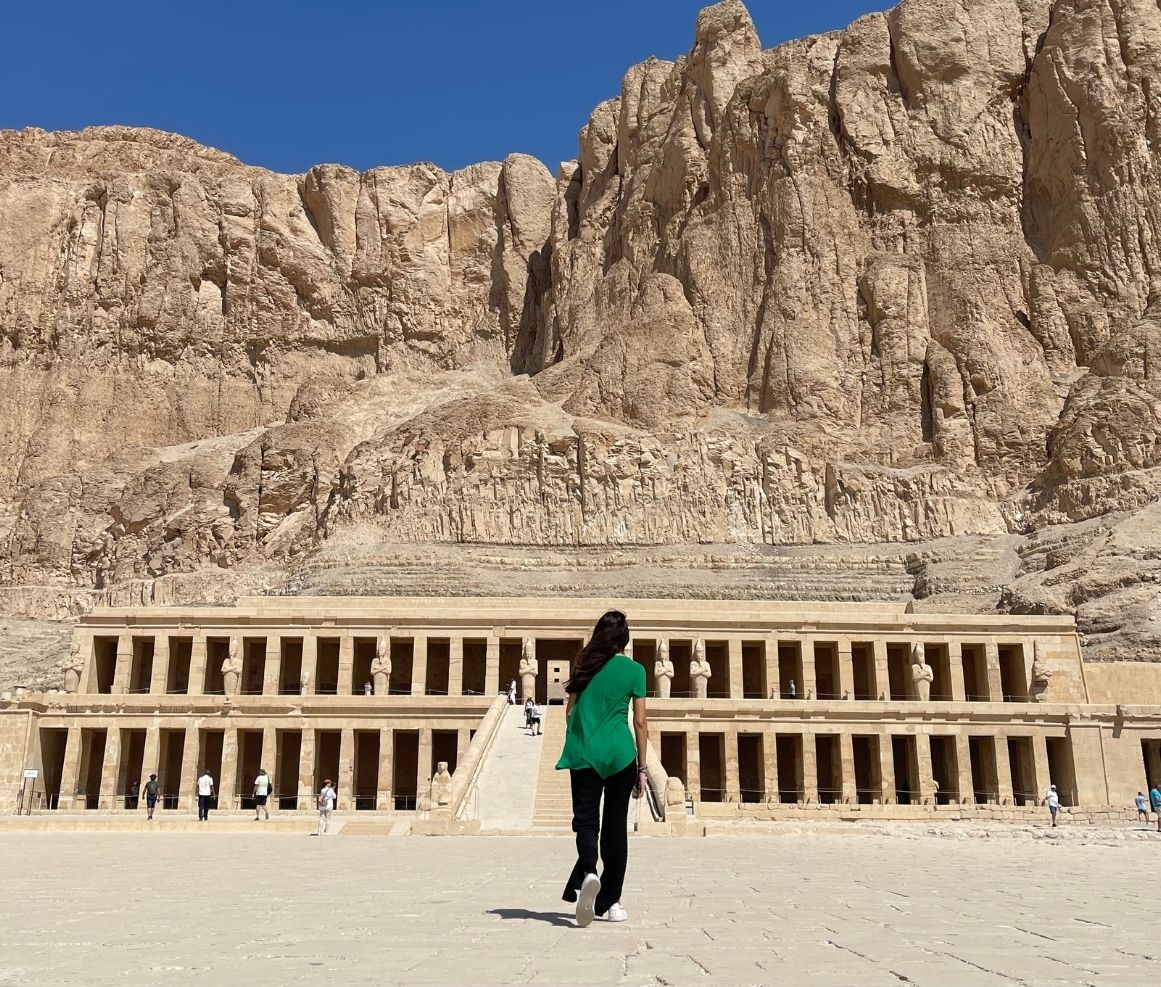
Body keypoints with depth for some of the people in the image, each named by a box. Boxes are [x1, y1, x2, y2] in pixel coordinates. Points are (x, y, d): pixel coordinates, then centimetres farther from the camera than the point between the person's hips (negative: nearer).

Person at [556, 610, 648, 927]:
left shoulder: (585, 665, 8)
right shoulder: (634, 670, 2)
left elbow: (569, 713, 13)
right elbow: (640, 723, 2)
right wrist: (642, 767, 8)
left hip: (583, 754, 1)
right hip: (620, 754, -1)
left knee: (586, 819, 1)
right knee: (615, 825, 9)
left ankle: (588, 873, -29)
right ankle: (608, 903, 14)